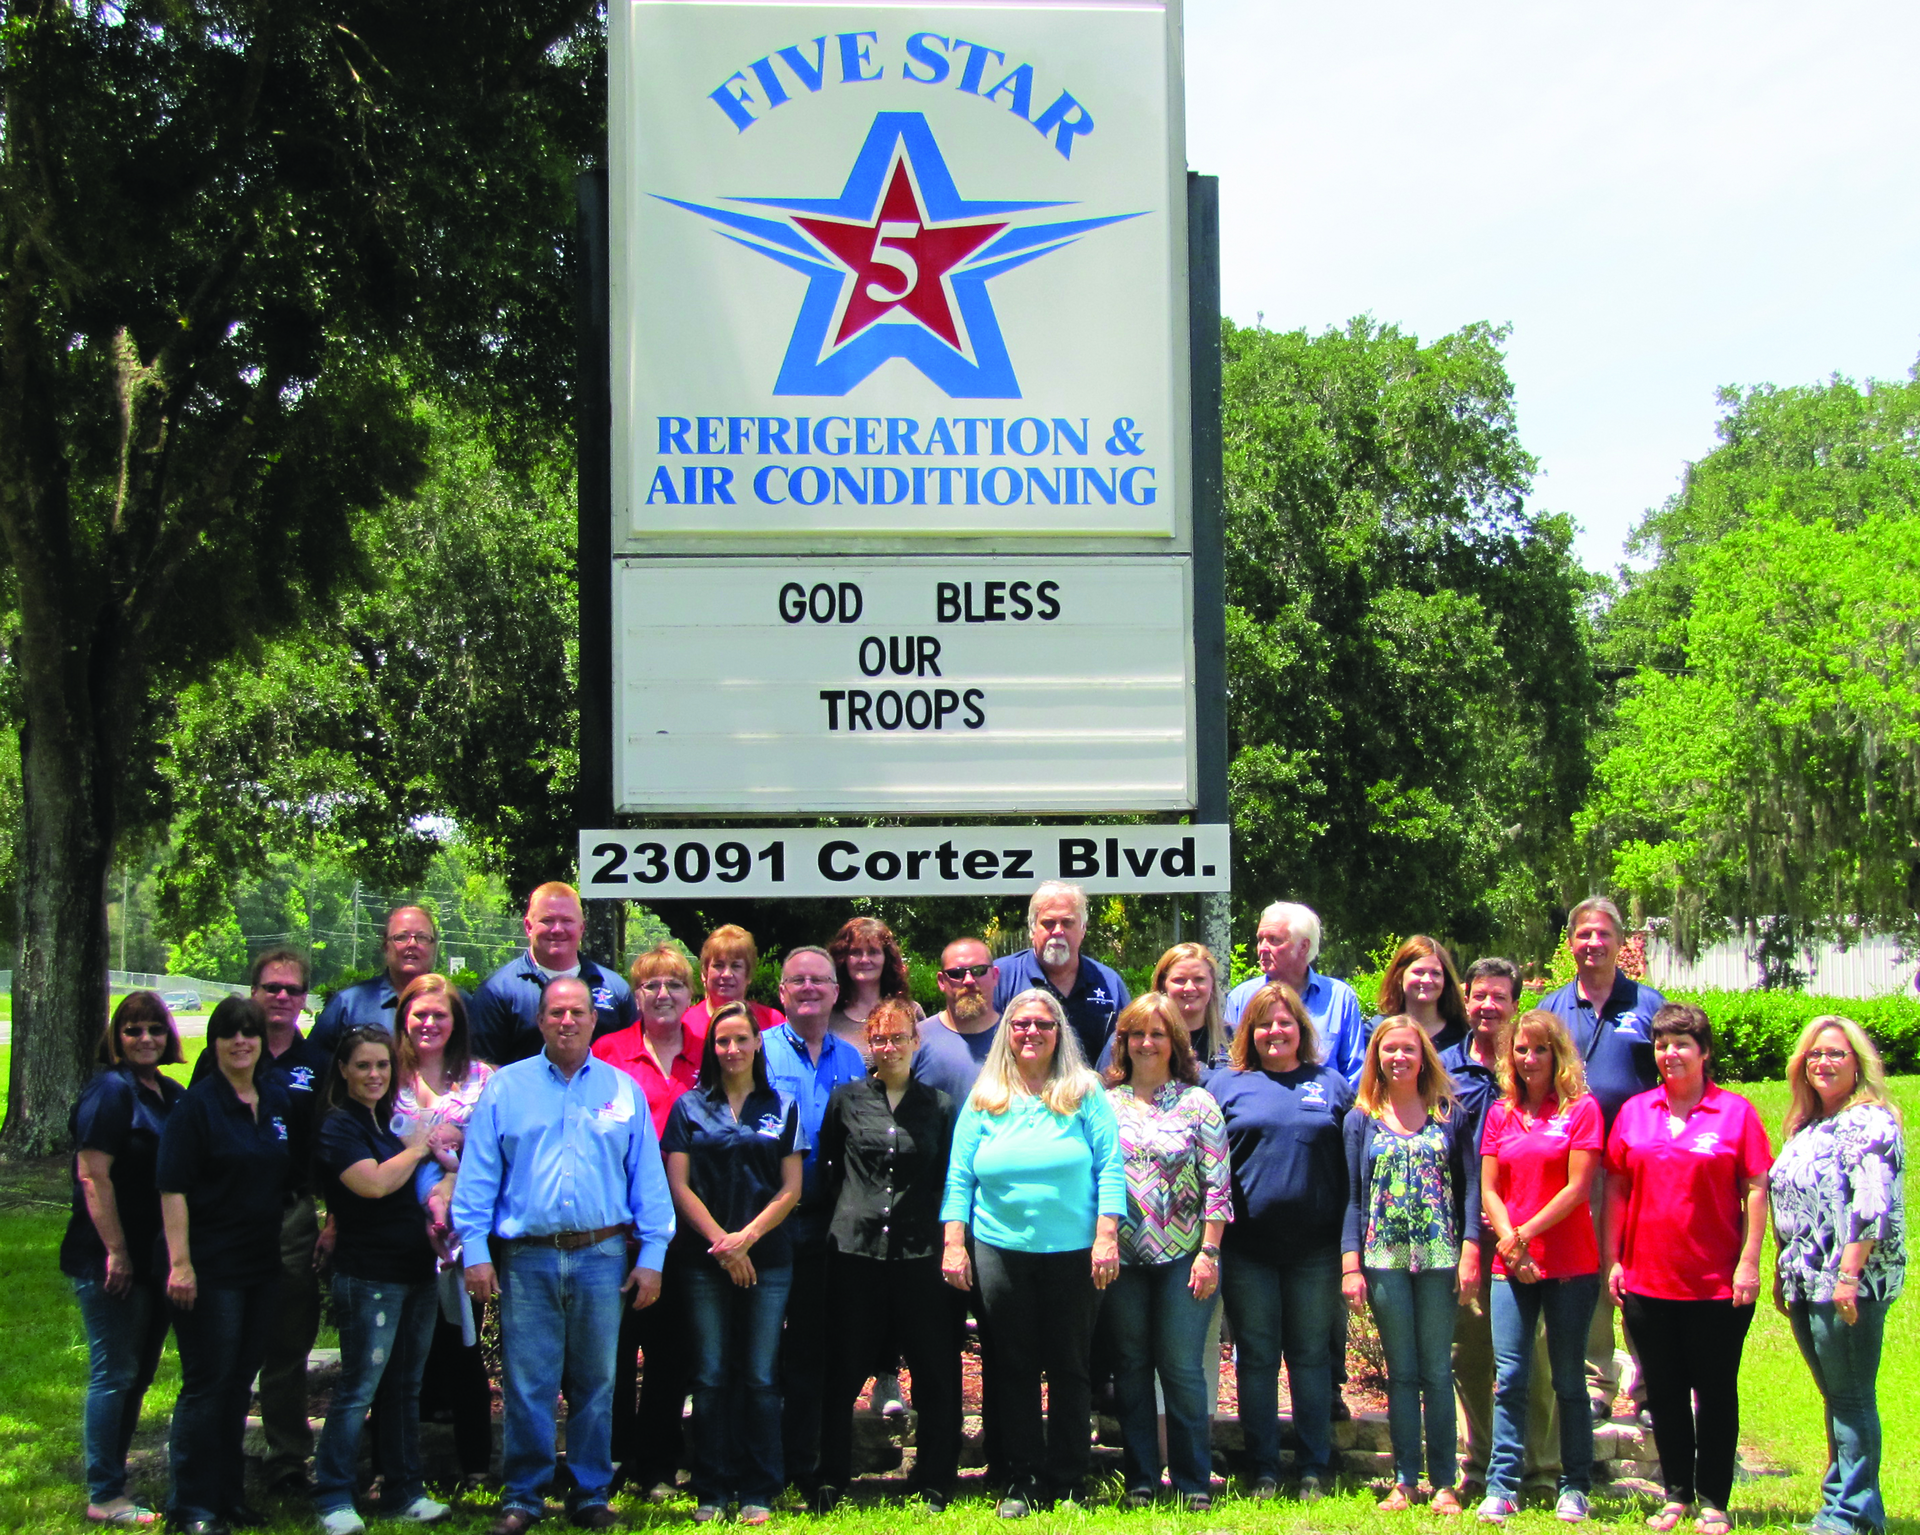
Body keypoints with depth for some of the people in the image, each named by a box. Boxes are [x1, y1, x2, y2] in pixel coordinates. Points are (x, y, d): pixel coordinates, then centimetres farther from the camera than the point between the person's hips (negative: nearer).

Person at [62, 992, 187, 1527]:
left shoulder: (173, 1096, 11)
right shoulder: (111, 1092, -12)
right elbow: (93, 1176, -18)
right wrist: (116, 1253, -21)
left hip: (156, 1258, 8)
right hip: (110, 1262, -8)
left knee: (137, 1373, 13)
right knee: (114, 1373, -4)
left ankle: (112, 1482, 23)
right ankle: (104, 1497, 3)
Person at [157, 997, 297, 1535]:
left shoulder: (280, 1098, 8)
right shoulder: (198, 1105, -10)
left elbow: (294, 1172, 19)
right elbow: (172, 1187, -15)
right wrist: (180, 1262, -20)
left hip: (263, 1264, 6)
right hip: (210, 1265, -6)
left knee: (240, 1382, 13)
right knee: (206, 1384, -2)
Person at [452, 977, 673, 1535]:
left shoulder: (623, 1090, 10)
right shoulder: (505, 1087, 6)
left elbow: (648, 1179, 9)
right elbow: (477, 1175, 3)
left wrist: (651, 1256, 2)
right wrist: (475, 1252, -6)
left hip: (602, 1257, 1)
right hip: (527, 1259, -1)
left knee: (596, 1384, 7)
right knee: (527, 1385, -1)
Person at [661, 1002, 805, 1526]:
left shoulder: (781, 1107, 9)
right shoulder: (690, 1107, 7)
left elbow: (790, 1190, 5)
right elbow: (679, 1187, 2)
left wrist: (747, 1237, -8)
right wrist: (721, 1242, -7)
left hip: (767, 1259, 0)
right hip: (703, 1259, 0)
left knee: (759, 1377, 0)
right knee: (711, 1376, 1)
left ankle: (758, 1492, 7)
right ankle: (712, 1491, 7)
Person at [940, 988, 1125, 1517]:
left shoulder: (1085, 1093, 2)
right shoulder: (985, 1099, 8)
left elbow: (1110, 1166, -2)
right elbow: (959, 1176, 8)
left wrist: (1106, 1237, -11)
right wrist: (953, 1244, 0)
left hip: (1074, 1252, -2)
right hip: (1001, 1250, 2)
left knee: (1070, 1368, 4)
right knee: (1015, 1369, 6)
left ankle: (1066, 1483, 13)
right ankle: (1022, 1483, 13)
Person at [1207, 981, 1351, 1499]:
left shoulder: (1331, 1084, 10)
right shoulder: (1226, 1084, 7)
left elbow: (1355, 1159, 12)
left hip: (1315, 1247, 0)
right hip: (1248, 1247, 0)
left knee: (1311, 1356, 7)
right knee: (1256, 1358, 5)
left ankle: (1315, 1469, 14)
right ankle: (1262, 1470, 13)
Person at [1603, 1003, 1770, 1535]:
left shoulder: (1735, 1112, -3)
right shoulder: (1634, 1112, 7)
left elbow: (1756, 1189, -4)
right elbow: (1616, 1188, 10)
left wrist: (1749, 1262, -9)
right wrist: (1612, 1259, 5)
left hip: (1717, 1283, -3)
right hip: (1646, 1280, 3)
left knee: (1715, 1392, 4)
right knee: (1664, 1392, 9)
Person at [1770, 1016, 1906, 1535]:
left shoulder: (1870, 1123, -8)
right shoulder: (1804, 1128, 18)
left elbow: (1872, 1206, -18)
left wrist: (1849, 1273, -23)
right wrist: (1781, 1272, 19)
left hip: (1851, 1284, -8)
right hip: (1805, 1284, 8)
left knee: (1850, 1399, -5)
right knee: (1836, 1399, 12)